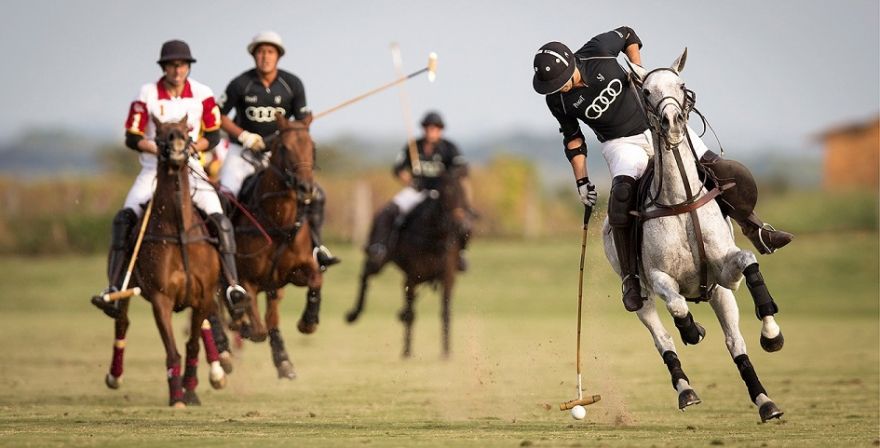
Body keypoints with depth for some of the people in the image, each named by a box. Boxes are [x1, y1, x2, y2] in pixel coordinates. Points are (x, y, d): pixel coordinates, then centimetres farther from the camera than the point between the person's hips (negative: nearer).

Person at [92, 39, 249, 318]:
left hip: (190, 167, 0)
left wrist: (190, 146, -16)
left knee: (219, 220, -19)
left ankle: (232, 284, -14)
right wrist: (160, 149, -20)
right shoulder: (148, 95, -5)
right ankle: (114, 288, -19)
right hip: (154, 168, 0)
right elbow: (132, 138, -5)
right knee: (124, 219, -20)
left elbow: (213, 136, 2)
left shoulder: (202, 95, -1)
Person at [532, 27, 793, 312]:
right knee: (622, 195, -30)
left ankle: (754, 229, 21)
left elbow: (628, 36, 3)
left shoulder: (598, 51, -20)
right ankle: (630, 278, -22)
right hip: (621, 144, -2)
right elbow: (573, 138, 1)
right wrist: (581, 182, 2)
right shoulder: (557, 100, -15)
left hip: (657, 123, 2)